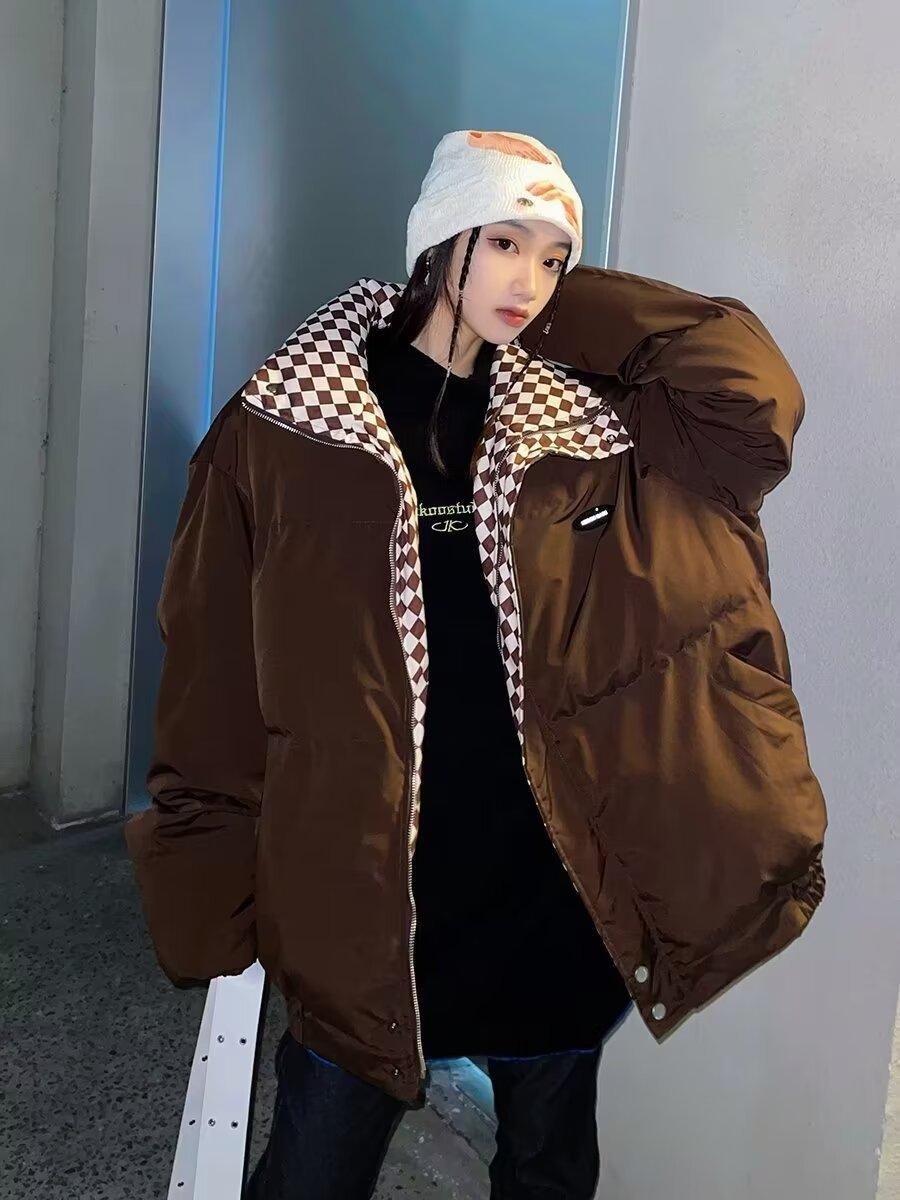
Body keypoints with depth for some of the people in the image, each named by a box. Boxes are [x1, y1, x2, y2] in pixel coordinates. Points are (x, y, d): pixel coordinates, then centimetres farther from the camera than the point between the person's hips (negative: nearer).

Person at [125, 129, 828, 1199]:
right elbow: (216, 668, -4)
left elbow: (752, 388, -4)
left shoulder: (583, 425, 4)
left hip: (552, 873, 3)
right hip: (358, 879, -2)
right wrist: (217, 889, -4)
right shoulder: (286, 425, -5)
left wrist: (568, 303, -1)